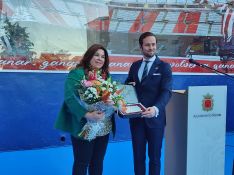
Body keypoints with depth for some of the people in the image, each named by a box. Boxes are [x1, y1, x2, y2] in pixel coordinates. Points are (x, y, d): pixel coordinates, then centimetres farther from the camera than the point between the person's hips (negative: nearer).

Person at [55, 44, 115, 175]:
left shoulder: (106, 75, 11)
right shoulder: (76, 73, -10)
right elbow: (70, 98, -21)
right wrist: (87, 115, -32)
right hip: (84, 127, -6)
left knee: (98, 162, 16)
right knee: (82, 163, 5)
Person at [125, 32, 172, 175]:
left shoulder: (164, 66, -3)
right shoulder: (135, 66, 11)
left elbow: (166, 92, -14)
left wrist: (156, 108, -32)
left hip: (155, 118, -3)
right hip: (136, 118, 4)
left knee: (154, 157, 9)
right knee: (138, 156, 13)